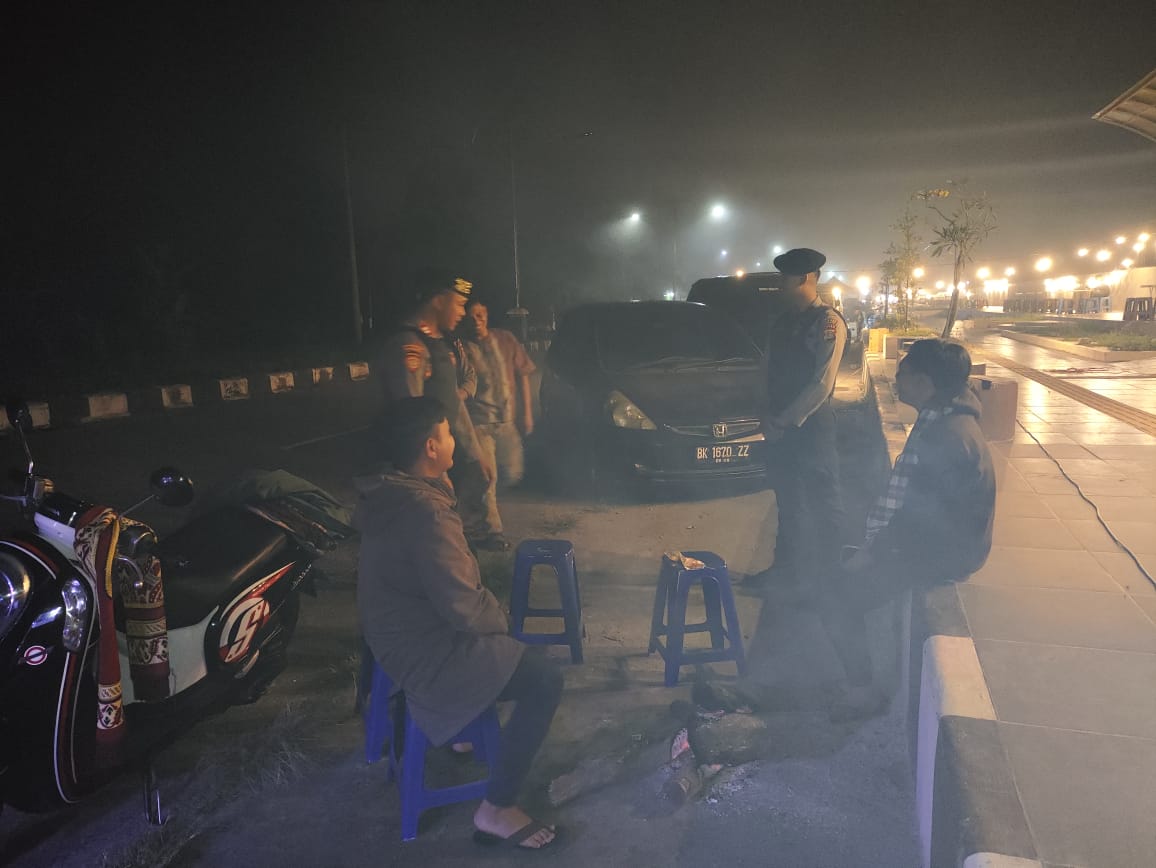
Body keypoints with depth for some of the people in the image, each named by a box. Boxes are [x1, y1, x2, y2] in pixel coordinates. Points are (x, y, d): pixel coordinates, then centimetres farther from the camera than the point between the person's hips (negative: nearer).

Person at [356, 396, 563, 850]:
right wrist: (500, 618, -8)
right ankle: (496, 810, -1)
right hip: (425, 654, -10)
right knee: (545, 679, -9)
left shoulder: (390, 491, 0)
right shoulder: (425, 512, -31)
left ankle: (469, 723, 38)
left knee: (509, 634, 27)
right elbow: (463, 607, -25)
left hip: (402, 631, 10)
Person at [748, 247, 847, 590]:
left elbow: (822, 384, -17)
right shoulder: (783, 322, 11)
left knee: (822, 500, 4)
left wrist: (783, 421, -14)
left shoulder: (828, 322, -12)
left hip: (812, 424, -7)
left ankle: (826, 574, 17)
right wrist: (769, 417, 2)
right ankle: (787, 566, 28)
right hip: (781, 424, 7)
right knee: (787, 499, 15)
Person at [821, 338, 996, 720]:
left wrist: (873, 550, -13)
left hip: (942, 553, -10)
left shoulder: (948, 438, -27)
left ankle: (865, 688, 9)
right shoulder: (940, 420, 5)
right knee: (838, 569, 15)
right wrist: (873, 540, 7)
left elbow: (919, 518, -26)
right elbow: (905, 492, 11)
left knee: (838, 600, -10)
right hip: (935, 535, 10)